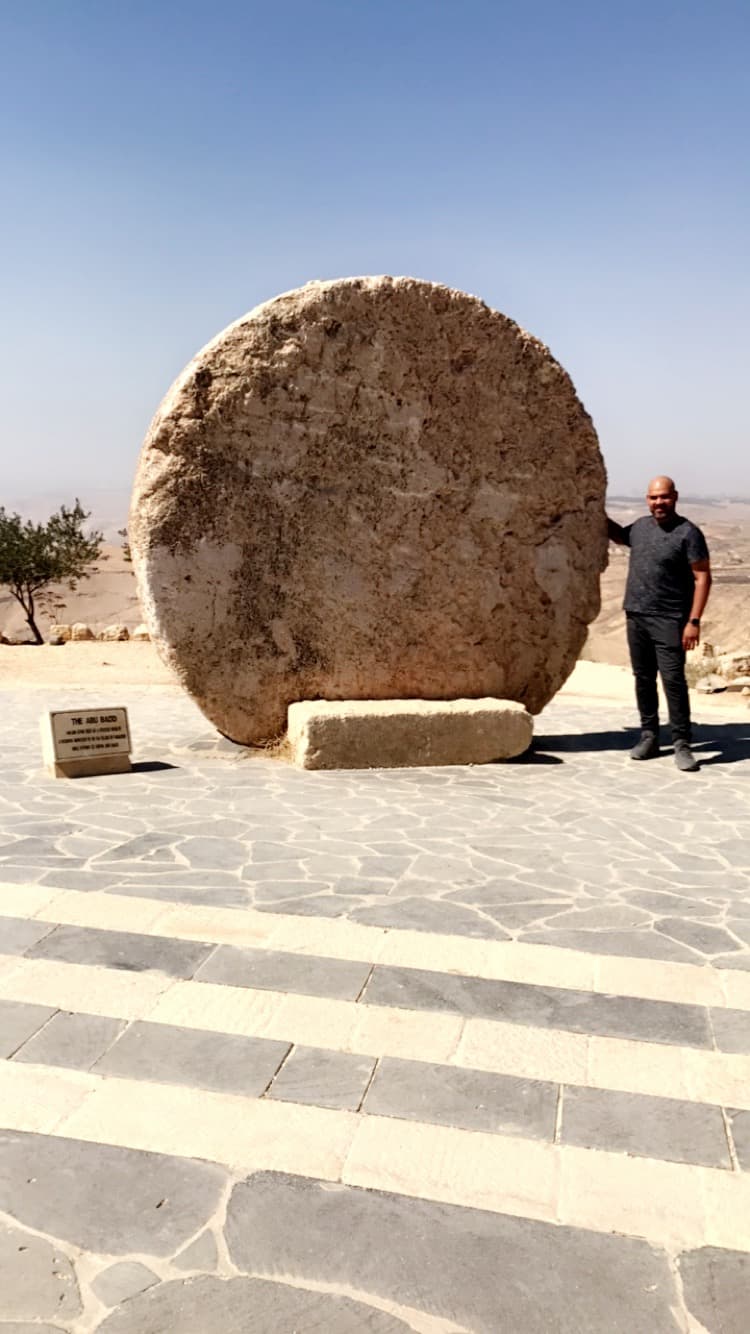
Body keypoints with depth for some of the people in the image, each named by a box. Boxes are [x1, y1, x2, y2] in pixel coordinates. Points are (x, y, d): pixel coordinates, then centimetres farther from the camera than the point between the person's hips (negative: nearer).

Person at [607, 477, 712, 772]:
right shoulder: (641, 526, 11)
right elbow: (619, 536, 36)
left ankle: (682, 744, -2)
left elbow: (702, 577, -10)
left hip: (669, 620, -6)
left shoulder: (688, 533, -8)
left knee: (673, 680, -9)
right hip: (636, 616, 6)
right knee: (643, 678, 10)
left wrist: (694, 621, -17)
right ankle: (649, 736, 21)